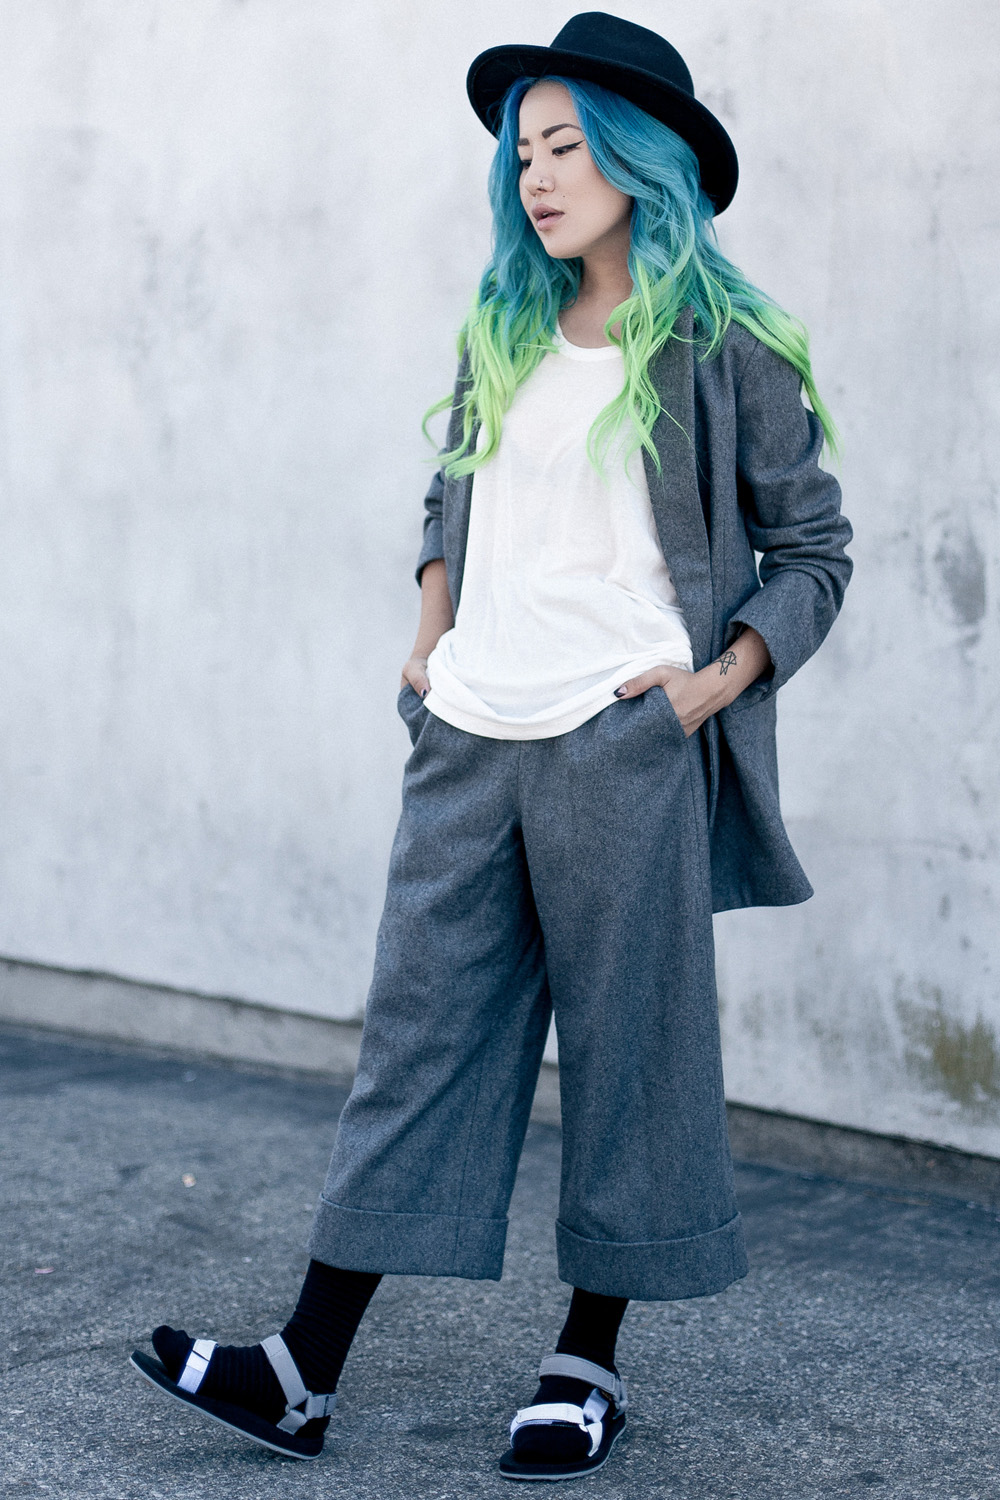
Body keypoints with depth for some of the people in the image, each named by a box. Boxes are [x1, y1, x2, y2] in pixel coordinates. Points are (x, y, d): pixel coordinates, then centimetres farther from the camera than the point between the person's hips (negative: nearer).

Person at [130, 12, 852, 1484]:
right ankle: (306, 1372, 5)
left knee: (623, 1047, 3)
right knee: (419, 1031, 4)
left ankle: (588, 1365, 16)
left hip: (622, 747, -5)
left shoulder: (723, 346, 0)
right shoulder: (503, 334, 15)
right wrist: (431, 640, 14)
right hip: (470, 739, 5)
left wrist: (719, 681, -8)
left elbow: (812, 549, 4)